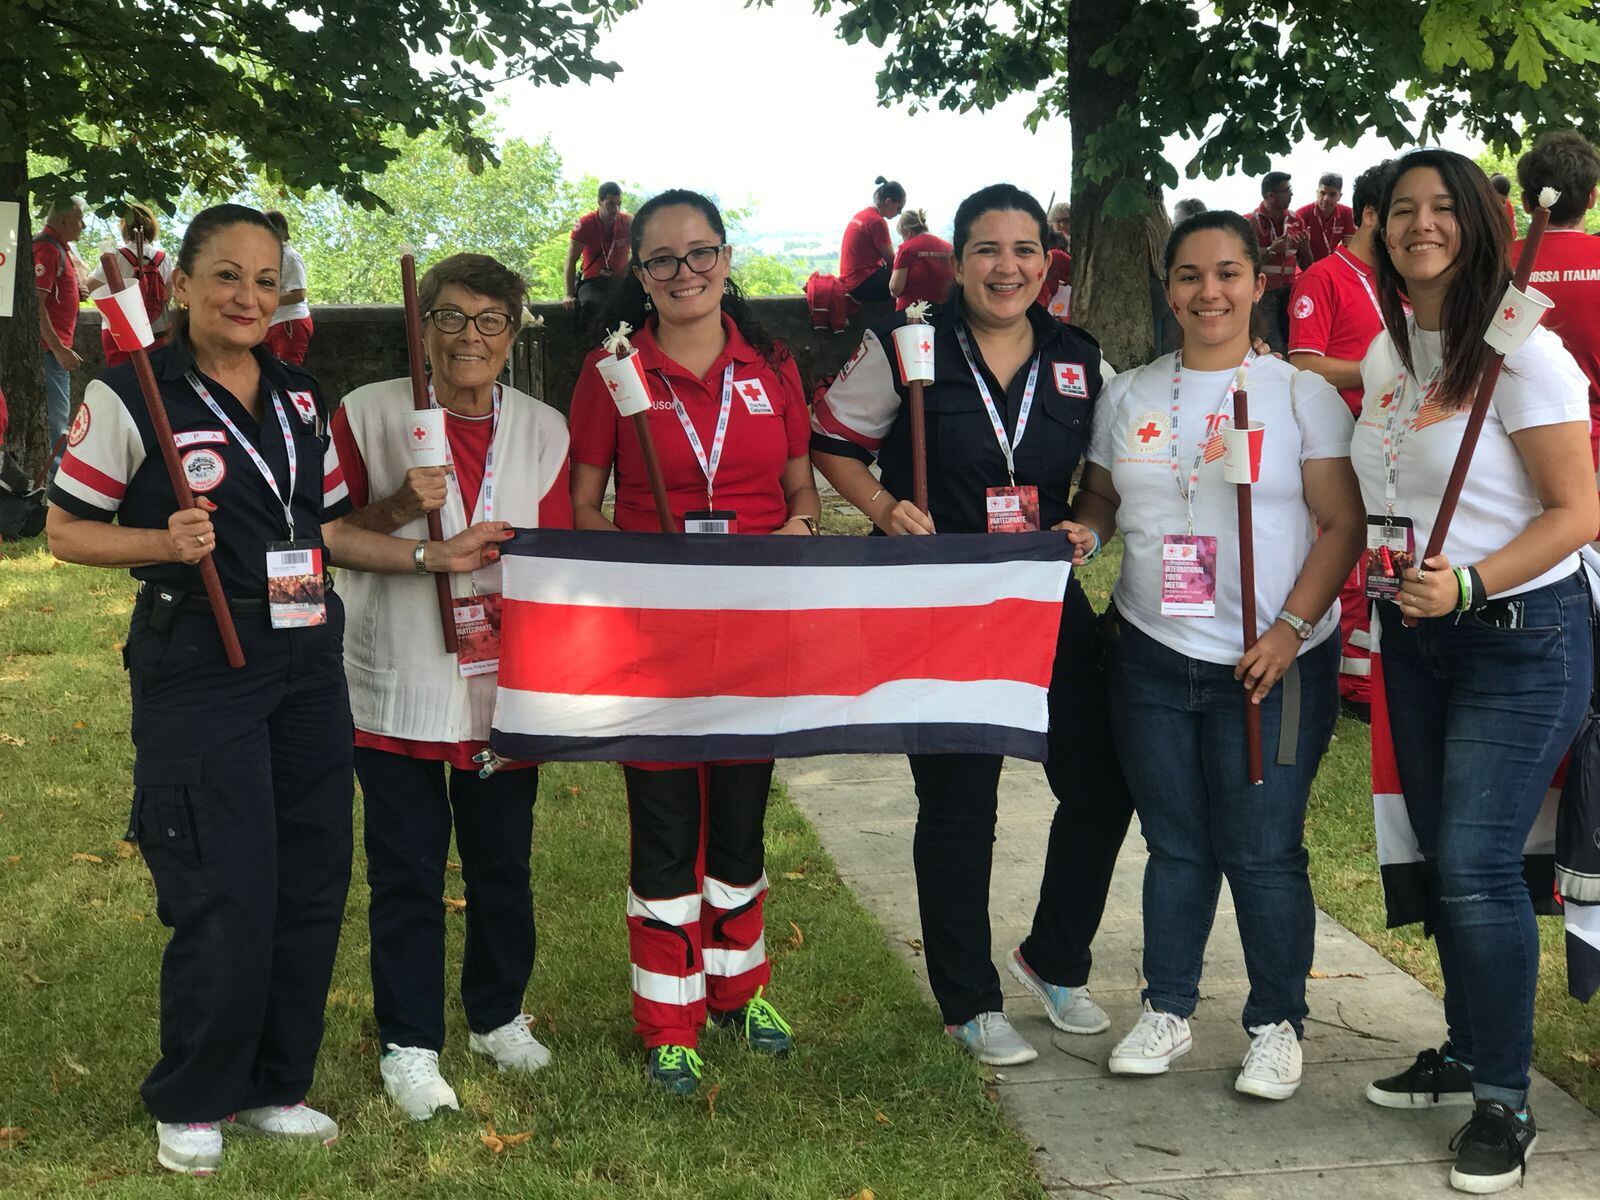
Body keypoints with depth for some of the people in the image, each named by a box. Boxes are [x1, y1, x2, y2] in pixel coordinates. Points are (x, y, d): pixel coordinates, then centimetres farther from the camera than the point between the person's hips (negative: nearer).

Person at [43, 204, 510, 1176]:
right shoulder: (133, 395, -7)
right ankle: (191, 1105, 16)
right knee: (226, 895, -5)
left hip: (307, 659, 6)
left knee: (314, 878, 8)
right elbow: (67, 530, -3)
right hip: (198, 666, -6)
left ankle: (273, 1087, 25)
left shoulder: (300, 397, 11)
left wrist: (432, 555, 6)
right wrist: (164, 542, -20)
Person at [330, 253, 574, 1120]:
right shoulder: (369, 414, -2)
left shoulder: (544, 431, 6)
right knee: (407, 872, 3)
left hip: (503, 685, 3)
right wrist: (398, 509, -17)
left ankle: (497, 1014, 33)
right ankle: (408, 1042, 17)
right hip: (396, 686, -2)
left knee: (502, 864, 13)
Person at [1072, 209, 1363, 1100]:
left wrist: (1288, 631, -15)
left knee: (1263, 853, 0)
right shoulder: (1130, 396, 9)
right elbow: (1102, 497, 19)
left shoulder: (1301, 393, -3)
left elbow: (1344, 525, -6)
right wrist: (1083, 532, -5)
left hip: (1271, 666, -3)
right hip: (1153, 659, 4)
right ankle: (1167, 1012, 26)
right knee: (1175, 846, 12)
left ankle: (1278, 1026, 17)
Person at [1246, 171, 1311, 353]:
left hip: (1288, 293, 5)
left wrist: (1305, 247, -6)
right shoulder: (1251, 222, -5)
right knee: (1274, 350, -11)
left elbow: (1306, 266, 15)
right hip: (1263, 294, -5)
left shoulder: (1295, 221, 9)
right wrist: (1272, 250, -20)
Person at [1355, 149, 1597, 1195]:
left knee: (1477, 865, -10)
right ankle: (1467, 1054, 31)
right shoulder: (1385, 354, 8)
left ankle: (1506, 1103, 4)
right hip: (1415, 638, 7)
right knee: (1443, 859, 14)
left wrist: (1469, 583, -26)